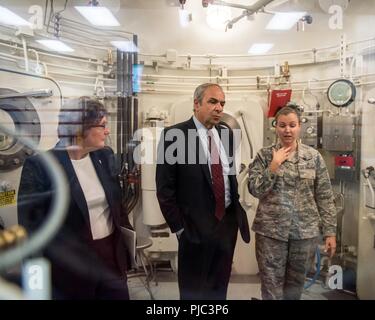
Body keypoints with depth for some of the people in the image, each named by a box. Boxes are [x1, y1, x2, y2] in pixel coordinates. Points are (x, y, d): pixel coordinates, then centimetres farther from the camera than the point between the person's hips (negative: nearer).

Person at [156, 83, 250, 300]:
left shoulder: (227, 134, 5)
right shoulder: (175, 135, -13)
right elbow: (165, 188, -11)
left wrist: (238, 212, 9)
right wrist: (179, 227, -9)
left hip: (228, 221, 5)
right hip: (197, 225, -5)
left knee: (220, 287, 21)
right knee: (193, 289, 14)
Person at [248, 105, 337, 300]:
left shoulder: (314, 157, 1)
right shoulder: (264, 155, -1)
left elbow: (325, 198, 2)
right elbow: (255, 190, -9)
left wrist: (330, 231, 0)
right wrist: (275, 165, -15)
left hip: (306, 231, 1)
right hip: (270, 231, -1)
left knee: (296, 283, 15)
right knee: (271, 284, 7)